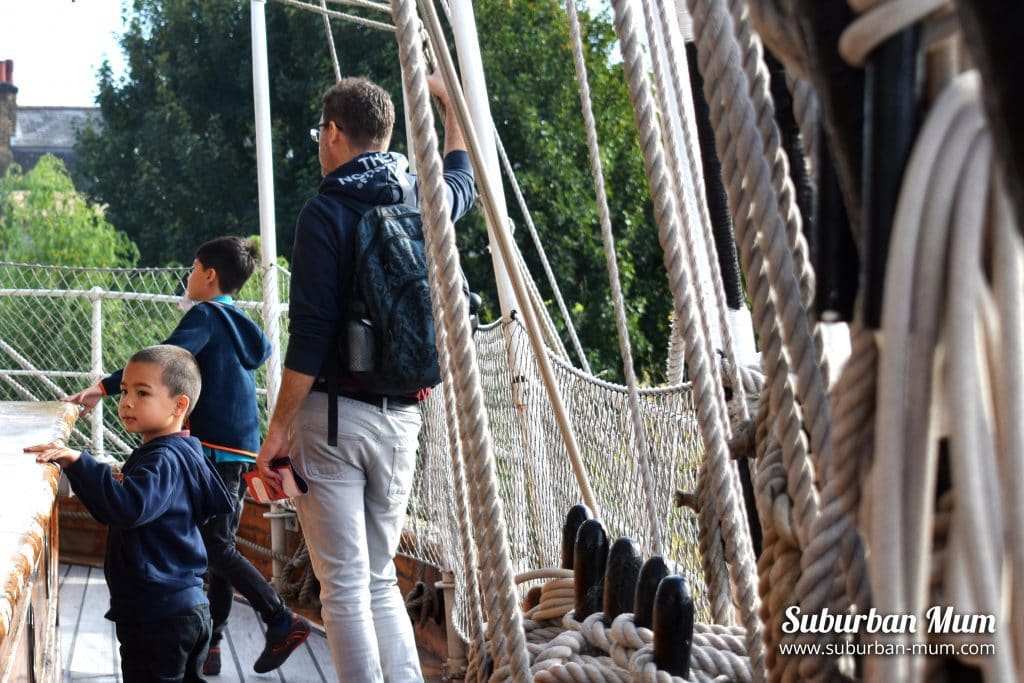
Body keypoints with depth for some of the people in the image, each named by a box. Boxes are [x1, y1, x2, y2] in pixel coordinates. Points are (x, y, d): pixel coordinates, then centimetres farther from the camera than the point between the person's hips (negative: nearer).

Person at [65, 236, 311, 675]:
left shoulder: (205, 316, -7)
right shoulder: (244, 326, 17)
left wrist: (105, 387, -22)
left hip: (216, 449, -9)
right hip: (243, 450, 9)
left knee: (217, 546, -7)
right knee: (221, 546, 8)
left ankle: (283, 623, -9)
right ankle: (210, 647, 9)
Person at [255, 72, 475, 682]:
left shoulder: (327, 210, -8)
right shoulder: (425, 201, 8)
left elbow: (310, 335, -14)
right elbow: (463, 179, 35)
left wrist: (278, 428, -10)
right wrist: (451, 103, 49)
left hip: (333, 413, -5)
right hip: (402, 417, 5)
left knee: (345, 585, -2)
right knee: (380, 579, 15)